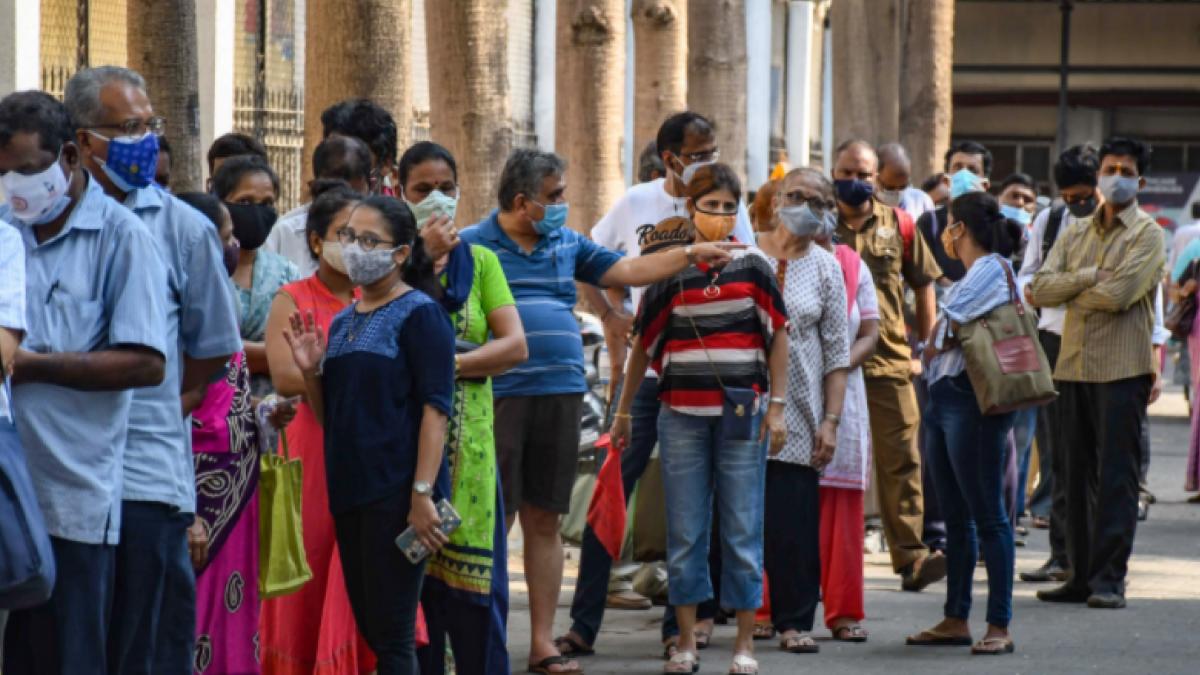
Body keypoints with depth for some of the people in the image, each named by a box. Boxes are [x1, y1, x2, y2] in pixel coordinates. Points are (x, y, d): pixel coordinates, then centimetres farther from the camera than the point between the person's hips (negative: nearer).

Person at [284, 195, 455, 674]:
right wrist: (310, 371, 1)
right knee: (369, 629, 10)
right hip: (349, 490, 8)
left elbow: (435, 409, -12)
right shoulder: (343, 322, 16)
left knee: (392, 635, -7)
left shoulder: (419, 314, -5)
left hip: (396, 492, -8)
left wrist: (422, 494, -20)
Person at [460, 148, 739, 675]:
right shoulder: (472, 246, -1)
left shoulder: (567, 244, 16)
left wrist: (691, 255, 15)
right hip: (499, 398, -5)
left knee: (544, 521, 8)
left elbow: (625, 270, 19)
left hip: (560, 395, 5)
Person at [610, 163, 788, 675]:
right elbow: (644, 345, 10)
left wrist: (777, 405, -2)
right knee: (684, 532, 3)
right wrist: (623, 411, 12)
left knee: (742, 530, 0)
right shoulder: (669, 272, 4)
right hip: (681, 415, 1)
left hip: (742, 415, -1)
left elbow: (777, 338, 5)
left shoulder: (753, 267, 3)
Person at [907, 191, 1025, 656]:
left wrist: (933, 347, 4)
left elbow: (944, 335, -13)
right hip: (945, 398, 10)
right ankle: (956, 619, 17)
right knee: (956, 517, 12)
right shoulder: (973, 275, 19)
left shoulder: (991, 270, -10)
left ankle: (999, 626, -6)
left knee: (987, 515, -7)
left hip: (972, 401, -10)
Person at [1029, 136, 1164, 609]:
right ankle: (1081, 575, 12)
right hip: (1074, 366, 5)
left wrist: (1068, 293, -1)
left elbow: (1120, 294, -15)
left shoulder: (1147, 234, -1)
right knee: (1079, 476, 7)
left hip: (1123, 369, -5)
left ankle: (1110, 579, -6)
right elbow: (1040, 288, 4)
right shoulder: (1076, 234, 16)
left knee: (1117, 477, -6)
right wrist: (1088, 277, -9)